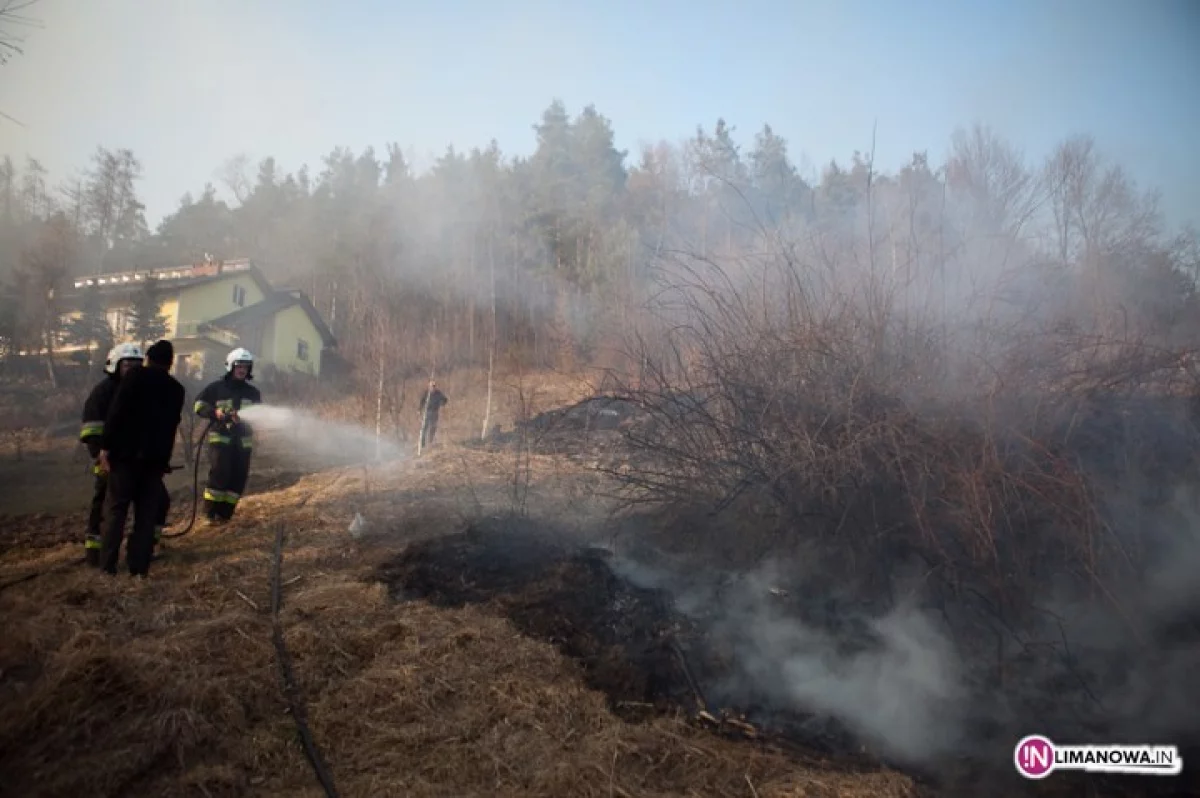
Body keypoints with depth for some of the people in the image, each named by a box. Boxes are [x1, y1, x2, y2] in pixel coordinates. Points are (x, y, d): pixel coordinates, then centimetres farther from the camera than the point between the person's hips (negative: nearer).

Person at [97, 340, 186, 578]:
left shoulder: (134, 376, -1)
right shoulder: (176, 389, 11)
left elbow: (117, 412, -9)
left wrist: (106, 446, -8)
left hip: (126, 453, -3)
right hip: (155, 457, 3)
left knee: (116, 509, 3)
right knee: (147, 513, 6)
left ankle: (108, 565, 0)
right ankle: (139, 566, 4)